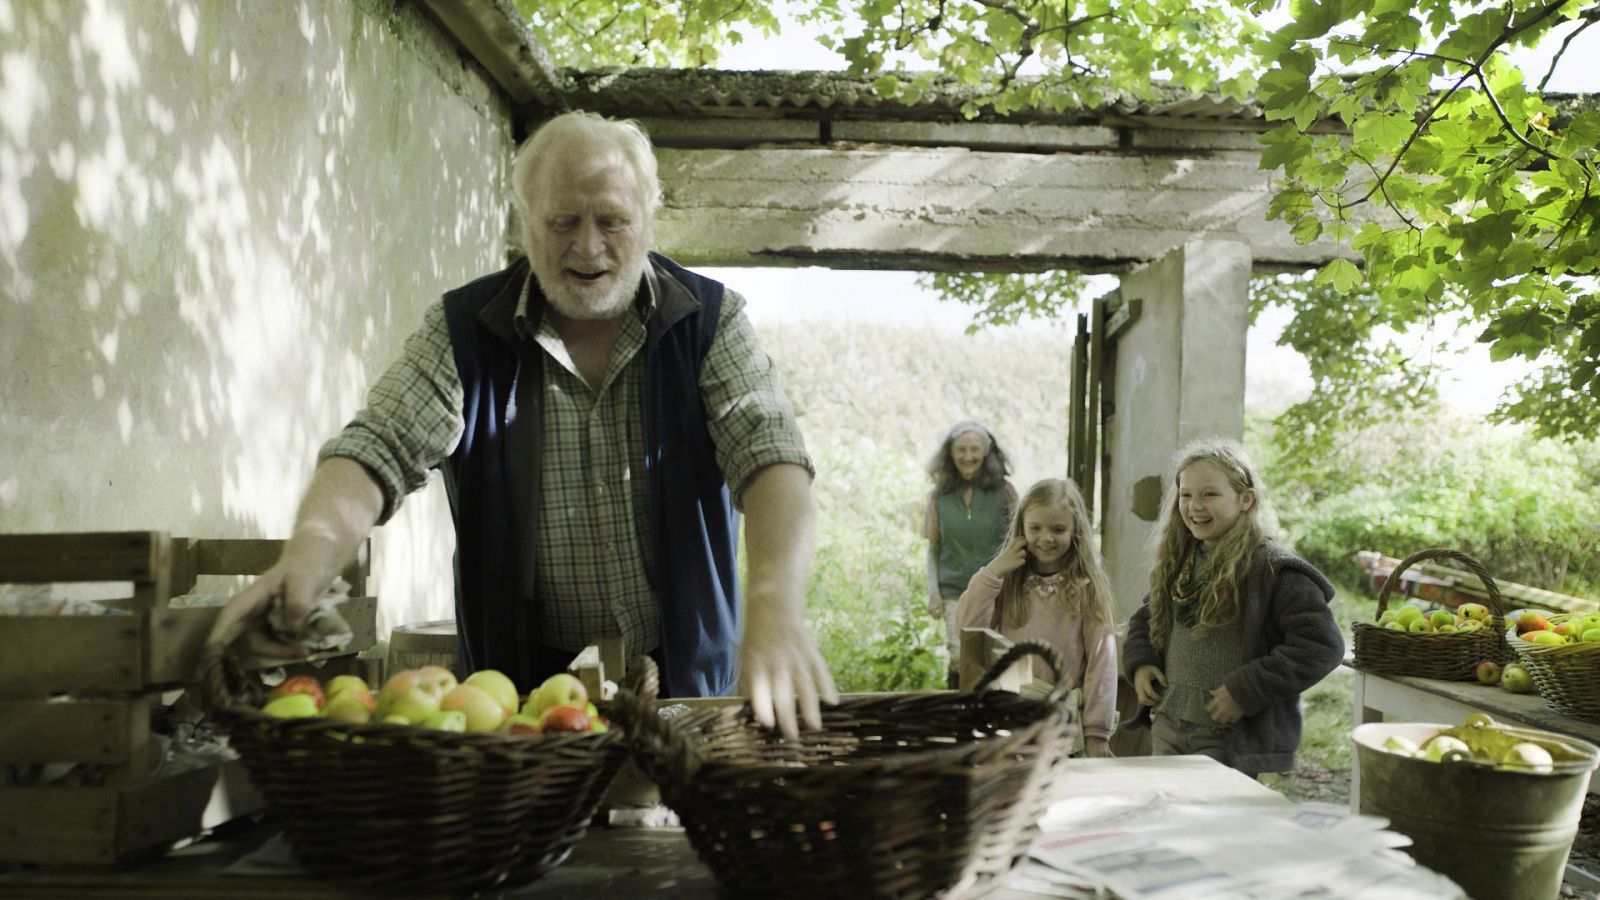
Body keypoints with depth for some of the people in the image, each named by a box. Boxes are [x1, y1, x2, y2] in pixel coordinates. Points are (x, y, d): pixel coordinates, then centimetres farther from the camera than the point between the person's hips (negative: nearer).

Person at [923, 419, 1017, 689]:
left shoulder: (1003, 492, 2)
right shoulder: (940, 496, 6)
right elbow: (933, 549, 10)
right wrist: (932, 590, 0)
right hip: (954, 593, 1)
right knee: (960, 659, -6)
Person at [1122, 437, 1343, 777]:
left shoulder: (1273, 568, -13)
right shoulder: (1177, 563, 8)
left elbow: (1322, 646, -18)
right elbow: (1145, 618, 25)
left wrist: (1246, 691, -19)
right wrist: (1139, 662, 5)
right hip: (1168, 731, 7)